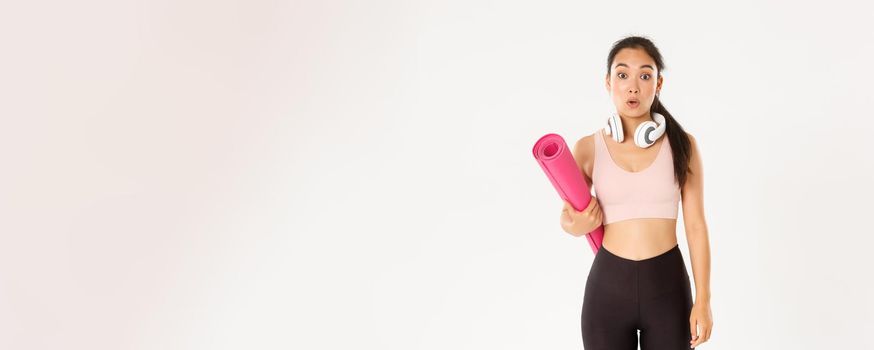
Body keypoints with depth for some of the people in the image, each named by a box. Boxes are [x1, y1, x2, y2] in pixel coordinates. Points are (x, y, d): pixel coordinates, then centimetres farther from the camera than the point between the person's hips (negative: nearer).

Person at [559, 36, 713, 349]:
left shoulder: (682, 145, -1)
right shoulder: (587, 149, -1)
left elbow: (696, 226, 0)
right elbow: (569, 216, 13)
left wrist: (703, 300, -4)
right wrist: (576, 225, -11)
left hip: (667, 287, 0)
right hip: (608, 286, 1)